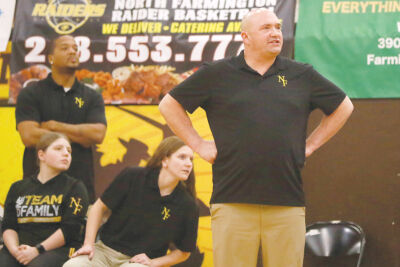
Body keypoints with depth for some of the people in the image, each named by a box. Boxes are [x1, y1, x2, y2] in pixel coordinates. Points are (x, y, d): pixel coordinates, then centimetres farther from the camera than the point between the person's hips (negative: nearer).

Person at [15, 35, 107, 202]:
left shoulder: (92, 97, 14)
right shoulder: (30, 94, 6)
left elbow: (98, 134, -2)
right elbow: (29, 136, -8)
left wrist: (53, 126, -5)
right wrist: (77, 136, -3)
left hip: (81, 182, 2)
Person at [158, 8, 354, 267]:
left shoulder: (302, 76, 13)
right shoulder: (217, 74, 7)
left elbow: (343, 106, 24)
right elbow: (169, 105, 13)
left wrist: (311, 144, 16)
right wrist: (199, 145, 7)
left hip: (288, 203, 2)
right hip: (233, 201, -2)